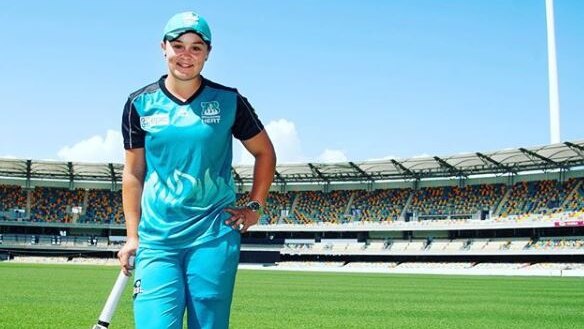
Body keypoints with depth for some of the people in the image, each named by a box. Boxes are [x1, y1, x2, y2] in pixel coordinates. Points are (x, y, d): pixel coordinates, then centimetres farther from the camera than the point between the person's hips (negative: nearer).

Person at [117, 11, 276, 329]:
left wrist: (255, 207, 6)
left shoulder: (228, 101, 2)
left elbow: (264, 152, 14)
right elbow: (133, 173, 10)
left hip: (215, 234, 0)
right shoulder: (140, 104, 5)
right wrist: (132, 236, 7)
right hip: (157, 238, 1)